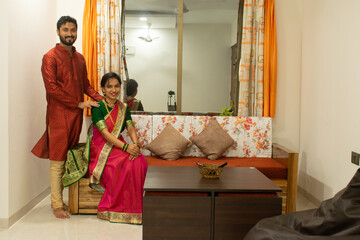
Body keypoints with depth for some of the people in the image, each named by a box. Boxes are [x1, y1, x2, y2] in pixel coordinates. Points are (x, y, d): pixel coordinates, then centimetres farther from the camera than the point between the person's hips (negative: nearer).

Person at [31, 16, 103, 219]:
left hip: (76, 115, 7)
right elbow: (52, 87, -14)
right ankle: (57, 205, 5)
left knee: (70, 158, 10)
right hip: (59, 114, -6)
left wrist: (101, 98, 3)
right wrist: (78, 103, -15)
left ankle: (60, 199, 21)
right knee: (58, 160, -2)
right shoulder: (51, 57, -5)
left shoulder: (80, 58, 17)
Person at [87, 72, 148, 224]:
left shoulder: (124, 108, 12)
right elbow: (105, 133, -17)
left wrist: (136, 145, -19)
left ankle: (134, 207, -14)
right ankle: (119, 209, -17)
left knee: (140, 160, -23)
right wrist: (126, 147, -28)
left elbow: (131, 128, 3)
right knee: (126, 164, -30)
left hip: (117, 146, 5)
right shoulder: (98, 107, -7)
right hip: (100, 148, -5)